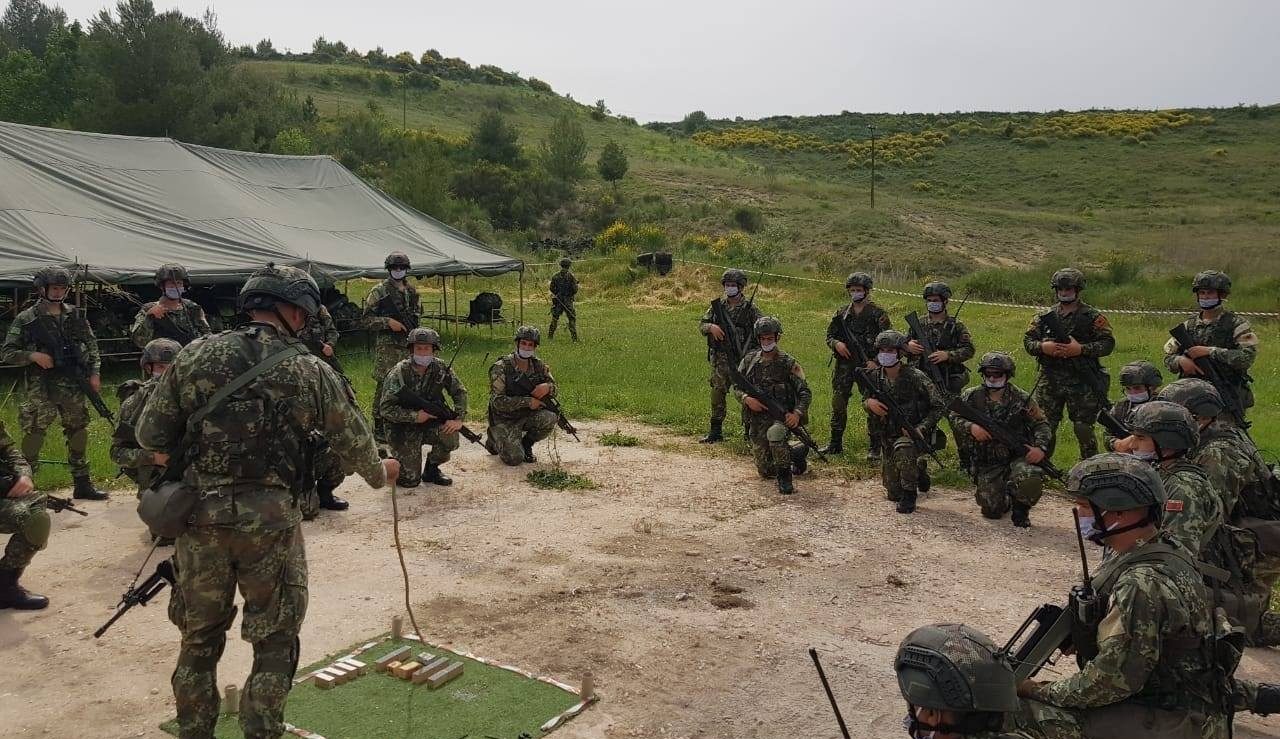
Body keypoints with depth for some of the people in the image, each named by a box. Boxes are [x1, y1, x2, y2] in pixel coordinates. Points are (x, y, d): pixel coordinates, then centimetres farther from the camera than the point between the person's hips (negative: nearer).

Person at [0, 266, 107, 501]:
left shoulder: (75, 316, 9)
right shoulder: (26, 319, -3)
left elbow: (91, 343, 14)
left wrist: (94, 373, 5)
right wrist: (33, 355, -18)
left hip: (73, 386, 4)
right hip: (40, 389, -4)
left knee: (79, 434, 10)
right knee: (33, 437, -4)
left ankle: (83, 484, 21)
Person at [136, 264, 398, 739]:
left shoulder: (195, 356, 0)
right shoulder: (312, 373, -5)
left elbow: (150, 435, 4)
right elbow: (355, 445, 5)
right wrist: (380, 473, 26)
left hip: (201, 517, 3)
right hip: (271, 521, -3)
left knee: (200, 638, 20)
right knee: (274, 645, 14)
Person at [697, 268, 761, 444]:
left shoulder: (750, 307, -2)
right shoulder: (717, 305, 8)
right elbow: (701, 323, 10)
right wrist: (711, 327, -13)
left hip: (743, 359, -3)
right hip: (720, 359, 3)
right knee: (717, 393, 3)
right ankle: (715, 432, 12)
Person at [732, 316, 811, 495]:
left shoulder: (788, 363, -5)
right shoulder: (749, 360, 5)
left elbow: (805, 392, -5)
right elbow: (736, 387, 8)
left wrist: (797, 413, -21)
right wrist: (746, 398, -13)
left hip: (782, 415, -4)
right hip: (757, 419, 4)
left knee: (774, 433, -40)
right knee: (765, 471, 4)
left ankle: (784, 475, -20)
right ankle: (796, 452, 34)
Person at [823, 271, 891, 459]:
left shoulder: (877, 314, -2)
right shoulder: (842, 313, 10)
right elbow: (830, 336, 14)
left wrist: (877, 361, -16)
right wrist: (836, 343, -9)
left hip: (868, 365, -4)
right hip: (845, 364, 4)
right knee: (838, 403, 6)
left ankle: (874, 449, 7)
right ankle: (835, 444, 18)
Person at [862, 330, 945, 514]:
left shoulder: (915, 377, -19)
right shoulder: (875, 377, -6)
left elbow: (940, 406, -13)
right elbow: (865, 401, 10)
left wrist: (921, 428, -25)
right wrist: (870, 403, -15)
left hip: (914, 433, -5)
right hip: (888, 436, 5)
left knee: (903, 449, -41)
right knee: (893, 494, 11)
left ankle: (909, 495, -19)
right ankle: (918, 470, 42)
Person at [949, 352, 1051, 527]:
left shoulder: (1021, 398, -3)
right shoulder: (972, 396, 0)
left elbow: (1041, 424, 1)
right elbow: (954, 418, 5)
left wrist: (1040, 447, -16)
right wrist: (971, 427, -16)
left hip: (1019, 458, -1)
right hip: (988, 465, 1)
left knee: (1031, 484, -34)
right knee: (992, 510, -6)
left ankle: (1021, 509, 2)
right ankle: (1007, 499, 33)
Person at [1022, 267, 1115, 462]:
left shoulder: (1093, 316, 0)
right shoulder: (1045, 317, 9)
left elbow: (1108, 343, -5)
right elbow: (1027, 340, 7)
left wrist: (1081, 349, -18)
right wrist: (1043, 347, -14)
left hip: (1082, 382, -3)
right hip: (1050, 381, 3)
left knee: (1083, 429, 0)